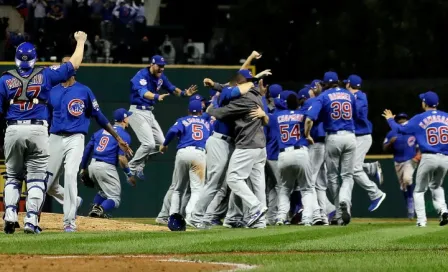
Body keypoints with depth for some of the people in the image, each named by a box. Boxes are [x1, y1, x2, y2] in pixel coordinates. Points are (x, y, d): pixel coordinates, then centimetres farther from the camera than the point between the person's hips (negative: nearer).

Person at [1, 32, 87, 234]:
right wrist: (80, 41, 23)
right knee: (36, 178, 4)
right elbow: (75, 64, 10)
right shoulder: (45, 75, 3)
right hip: (37, 130, -1)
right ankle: (31, 220, -6)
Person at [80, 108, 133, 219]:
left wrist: (83, 168, 24)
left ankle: (95, 207, 6)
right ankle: (100, 210, -27)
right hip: (106, 167, -7)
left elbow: (87, 149, 16)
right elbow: (121, 158, -13)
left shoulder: (101, 131, 17)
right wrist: (129, 175, -4)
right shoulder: (124, 135, -2)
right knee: (115, 198, 1)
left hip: (92, 166, 7)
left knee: (104, 191, 30)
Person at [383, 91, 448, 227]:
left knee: (419, 190, 13)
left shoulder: (419, 119, -1)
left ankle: (421, 220, 1)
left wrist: (390, 119, 22)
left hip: (428, 158, -3)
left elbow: (400, 129, 4)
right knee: (436, 186, 27)